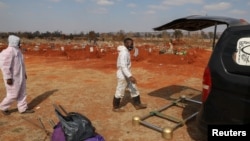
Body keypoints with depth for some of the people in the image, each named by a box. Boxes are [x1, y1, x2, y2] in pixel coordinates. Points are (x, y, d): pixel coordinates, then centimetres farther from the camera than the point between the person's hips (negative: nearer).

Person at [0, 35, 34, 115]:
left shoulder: (17, 51, 10)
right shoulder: (8, 52, -20)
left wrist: (24, 73, 21)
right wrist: (8, 78, -25)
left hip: (20, 76, 9)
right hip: (13, 78, -9)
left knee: (22, 93, 12)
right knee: (13, 95, 2)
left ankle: (23, 109, 21)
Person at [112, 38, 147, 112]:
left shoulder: (126, 52, 9)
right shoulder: (124, 53, -22)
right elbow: (123, 66, -31)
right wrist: (130, 76, -37)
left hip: (126, 75, 10)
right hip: (122, 75, -10)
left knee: (134, 89, 15)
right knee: (120, 92, 4)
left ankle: (137, 104, 27)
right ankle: (115, 107, 20)